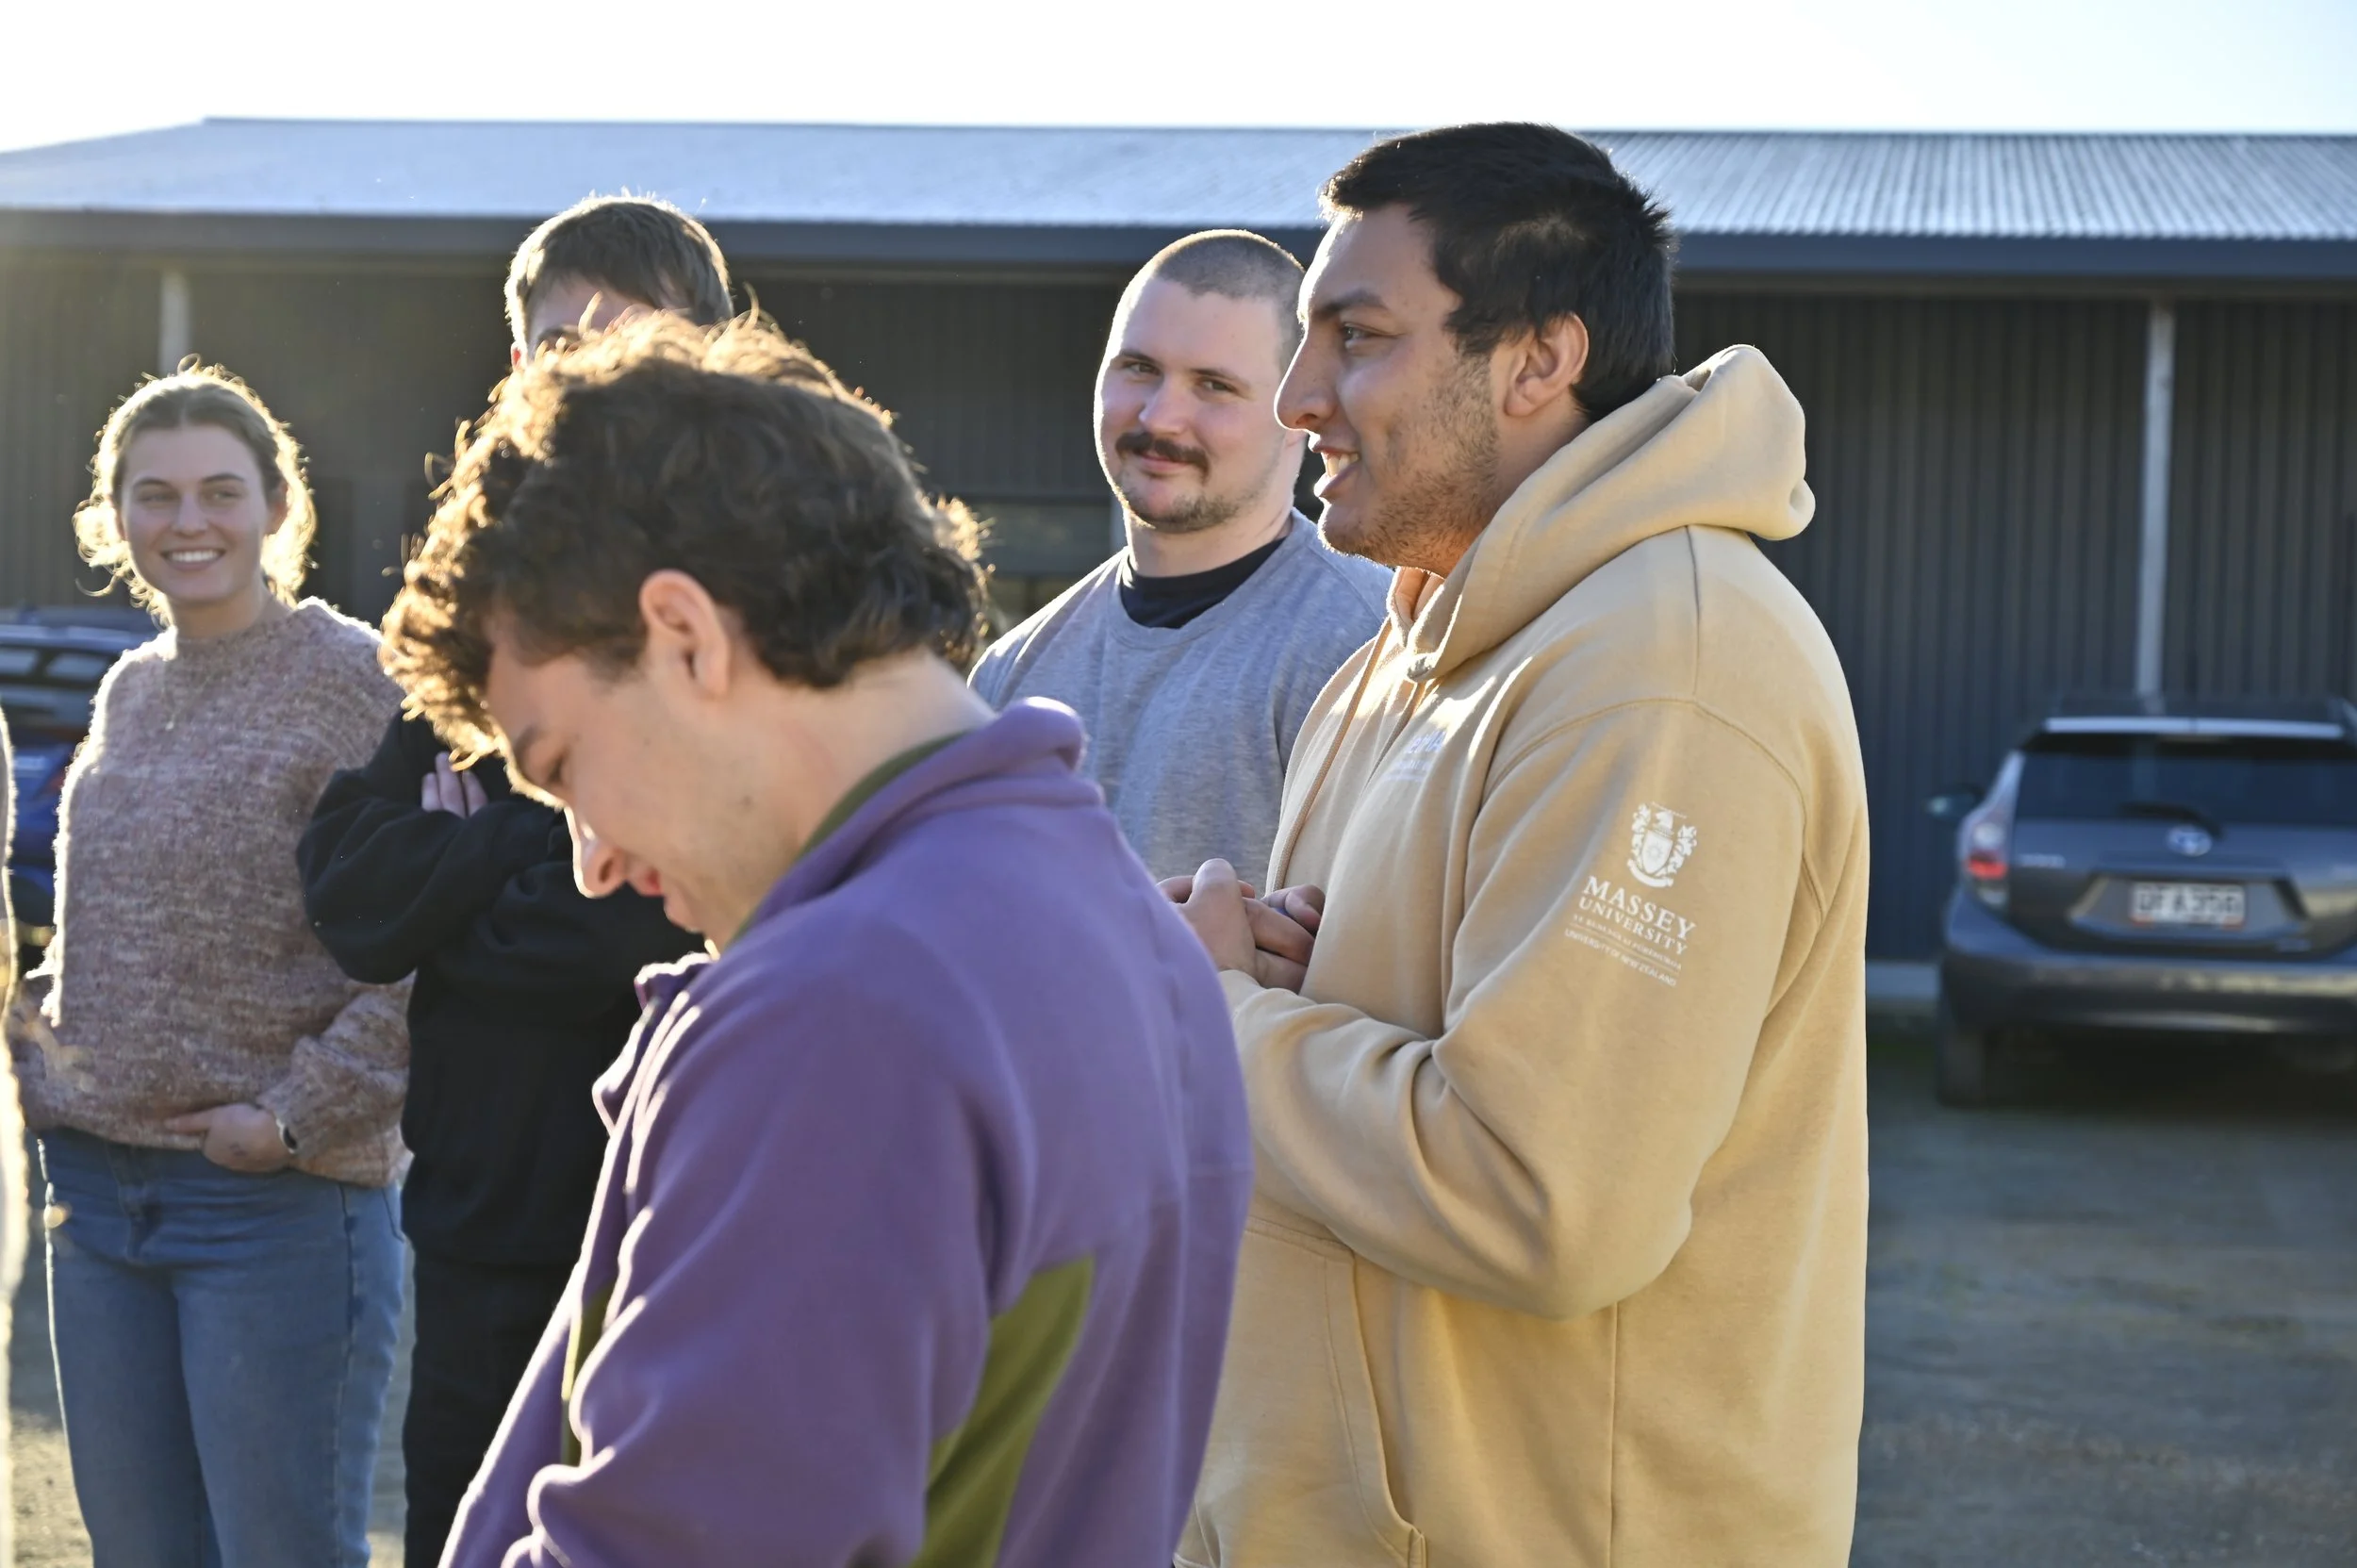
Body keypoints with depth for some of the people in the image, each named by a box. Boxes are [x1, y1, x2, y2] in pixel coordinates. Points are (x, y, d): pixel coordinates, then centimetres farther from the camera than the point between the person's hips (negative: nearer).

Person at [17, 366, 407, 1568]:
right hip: (98, 1195, 7)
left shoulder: (355, 681, -10)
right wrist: (43, 1074, 8)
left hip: (279, 1201, -7)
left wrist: (299, 1116, -17)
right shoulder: (128, 692, 12)